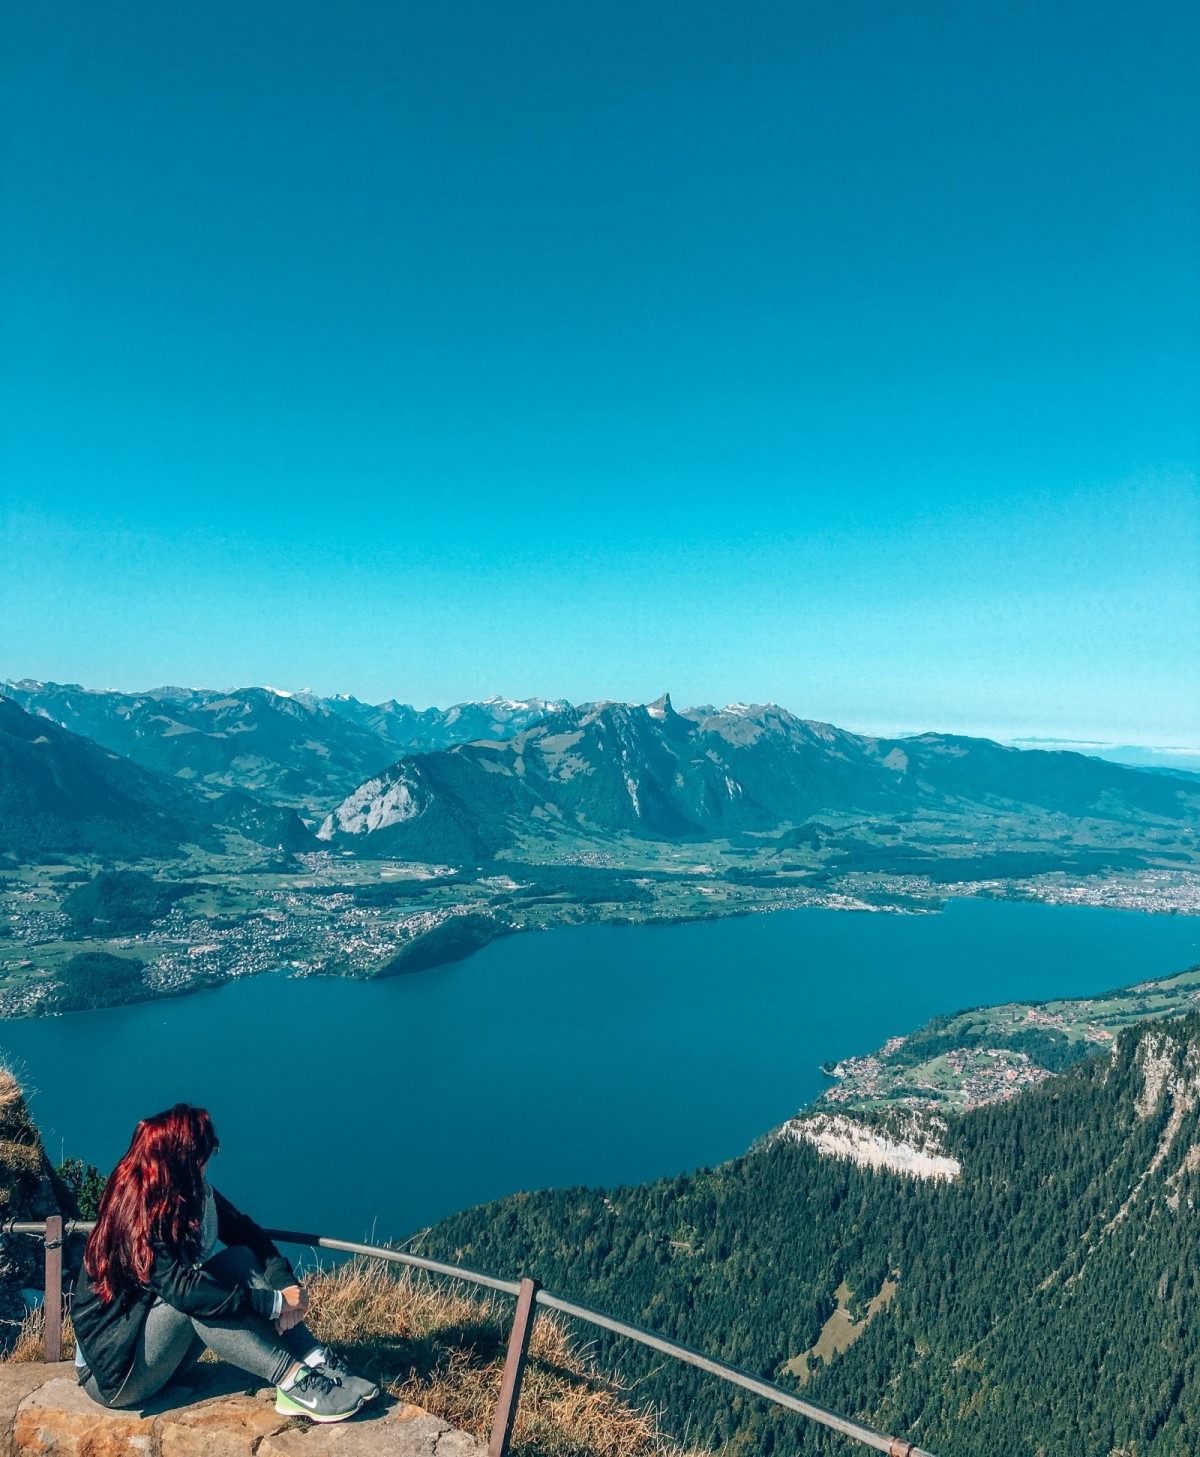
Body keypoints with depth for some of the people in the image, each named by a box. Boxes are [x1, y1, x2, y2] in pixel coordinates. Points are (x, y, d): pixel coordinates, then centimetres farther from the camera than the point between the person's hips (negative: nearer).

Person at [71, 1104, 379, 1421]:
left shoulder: (192, 1192, -4)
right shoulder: (136, 1214, -27)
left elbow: (245, 1232, -1)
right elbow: (183, 1289, -36)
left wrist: (287, 1283, -19)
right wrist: (274, 1303, -33)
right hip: (114, 1371, -7)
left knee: (241, 1258, -12)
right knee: (198, 1300, -31)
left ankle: (319, 1364, -22)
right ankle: (295, 1384, -30)